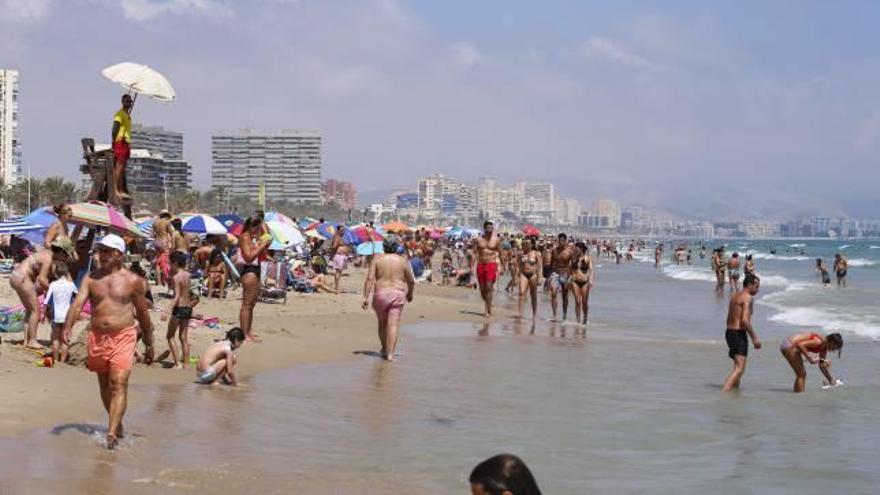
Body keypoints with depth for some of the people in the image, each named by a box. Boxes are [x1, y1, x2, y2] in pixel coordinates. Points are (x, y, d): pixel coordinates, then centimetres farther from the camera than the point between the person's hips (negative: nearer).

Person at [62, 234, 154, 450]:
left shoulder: (133, 281, 0)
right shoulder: (91, 278, 6)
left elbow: (143, 314, 8)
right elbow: (78, 303, -7)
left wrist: (149, 345, 12)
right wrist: (67, 328, -24)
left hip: (123, 337, -4)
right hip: (97, 337, 4)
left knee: (118, 384, -16)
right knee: (104, 385, 15)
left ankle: (112, 434, -22)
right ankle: (116, 423, 35)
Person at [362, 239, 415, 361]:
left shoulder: (377, 259, 3)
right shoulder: (402, 261, 5)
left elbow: (369, 279, -7)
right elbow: (411, 281, 10)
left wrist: (365, 297, -8)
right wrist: (410, 294, 27)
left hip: (380, 294, 1)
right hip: (397, 294, -1)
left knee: (382, 324, 19)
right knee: (393, 325, -6)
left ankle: (384, 349, 35)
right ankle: (390, 354, -17)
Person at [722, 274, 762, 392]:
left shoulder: (734, 297, 18)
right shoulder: (748, 297, -10)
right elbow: (744, 320, -21)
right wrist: (754, 338, -16)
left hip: (729, 332, 10)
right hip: (739, 334, -10)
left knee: (739, 367, 22)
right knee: (739, 368, -15)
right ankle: (724, 393, -29)